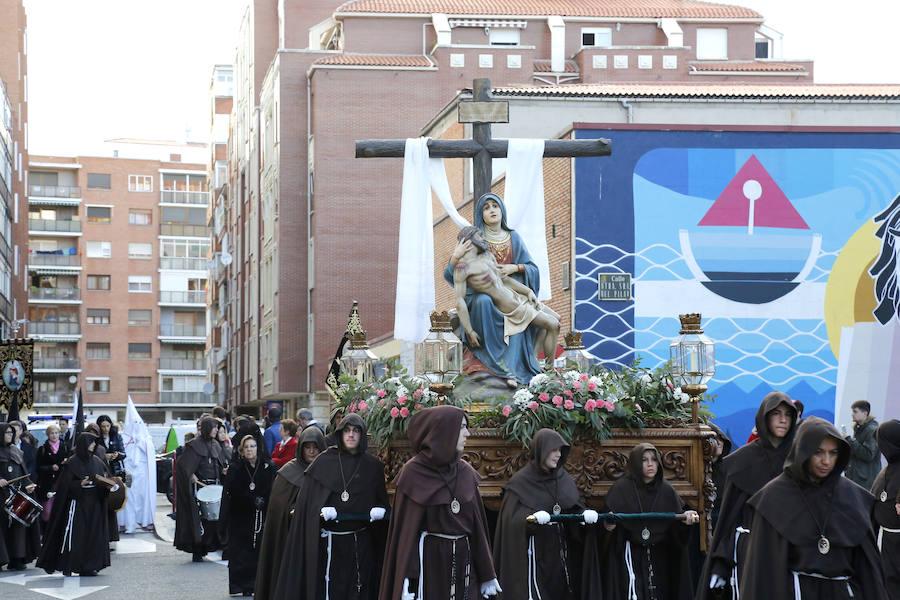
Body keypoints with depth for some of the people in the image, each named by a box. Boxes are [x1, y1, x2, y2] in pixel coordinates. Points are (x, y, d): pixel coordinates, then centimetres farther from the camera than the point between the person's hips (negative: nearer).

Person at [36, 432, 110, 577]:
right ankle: (67, 566, 0)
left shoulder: (96, 460, 11)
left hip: (94, 503, 6)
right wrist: (81, 484, -22)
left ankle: (88, 567, 7)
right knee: (74, 534, -7)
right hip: (77, 502, -6)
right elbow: (66, 484, -9)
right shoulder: (72, 462, -6)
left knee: (93, 533, 2)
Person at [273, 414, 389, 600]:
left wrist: (379, 510, -9)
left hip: (360, 542, 1)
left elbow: (382, 499, 12)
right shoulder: (324, 462, 4)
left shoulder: (373, 466, 8)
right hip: (330, 541, -1)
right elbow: (307, 500, 1)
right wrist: (323, 511, -15)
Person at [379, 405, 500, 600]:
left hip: (464, 561, 5)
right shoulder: (414, 472, -6)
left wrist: (487, 575, 8)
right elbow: (406, 528, -8)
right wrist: (407, 583, -13)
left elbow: (476, 522, 10)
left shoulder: (466, 472, 8)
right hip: (429, 561, -5)